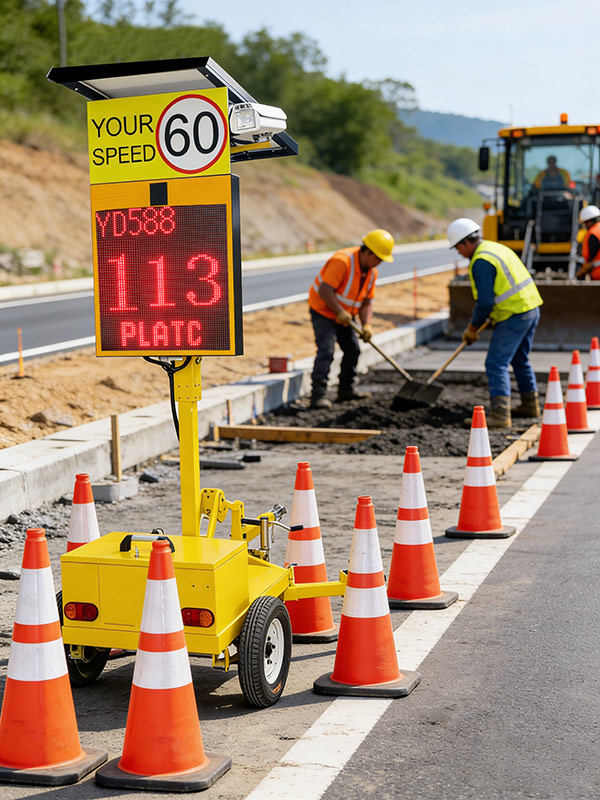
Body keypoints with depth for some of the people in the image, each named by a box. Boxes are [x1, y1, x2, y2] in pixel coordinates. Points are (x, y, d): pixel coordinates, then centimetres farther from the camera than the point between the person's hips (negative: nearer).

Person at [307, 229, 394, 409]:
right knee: (326, 350, -19)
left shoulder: (372, 272, 0)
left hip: (343, 315, 9)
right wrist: (340, 312, -30)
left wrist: (367, 325, -13)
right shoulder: (342, 261, -28)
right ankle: (318, 394, -19)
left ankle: (346, 389, 25)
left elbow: (367, 302, 2)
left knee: (352, 349, 11)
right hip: (323, 310, -9)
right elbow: (324, 290, -31)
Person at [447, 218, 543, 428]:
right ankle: (530, 405, 35)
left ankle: (500, 414, -16)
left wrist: (472, 328, -6)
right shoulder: (496, 248, 15)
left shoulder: (481, 262, -17)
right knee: (520, 359, 24)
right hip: (531, 308, 10)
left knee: (496, 364, -9)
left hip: (514, 316, -10)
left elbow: (485, 302, -20)